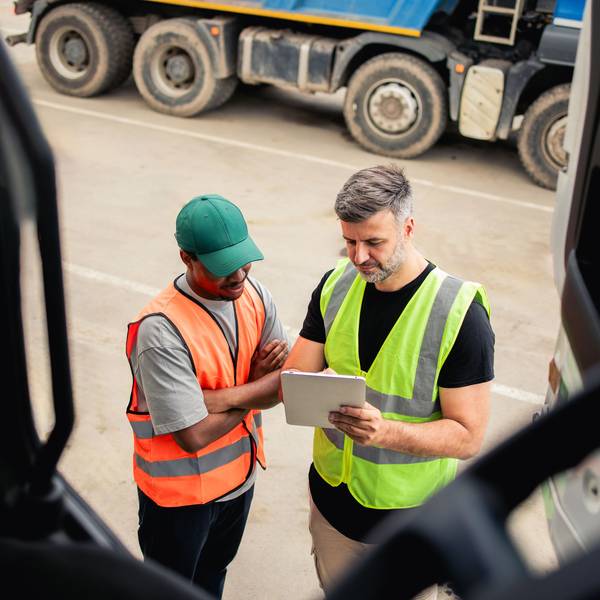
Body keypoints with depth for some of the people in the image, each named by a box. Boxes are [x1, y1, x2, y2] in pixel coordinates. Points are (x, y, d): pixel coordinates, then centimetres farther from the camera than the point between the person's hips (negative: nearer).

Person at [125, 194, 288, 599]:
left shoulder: (255, 295, -10)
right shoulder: (160, 330, -32)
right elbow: (194, 435, -31)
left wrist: (226, 397, -27)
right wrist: (256, 387, -19)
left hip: (240, 471, 6)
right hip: (180, 491, -6)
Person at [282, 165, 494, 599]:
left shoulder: (460, 315, -23)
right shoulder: (336, 286, -7)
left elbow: (468, 437, -21)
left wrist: (385, 430, -38)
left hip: (409, 514, -4)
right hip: (330, 496, 5)